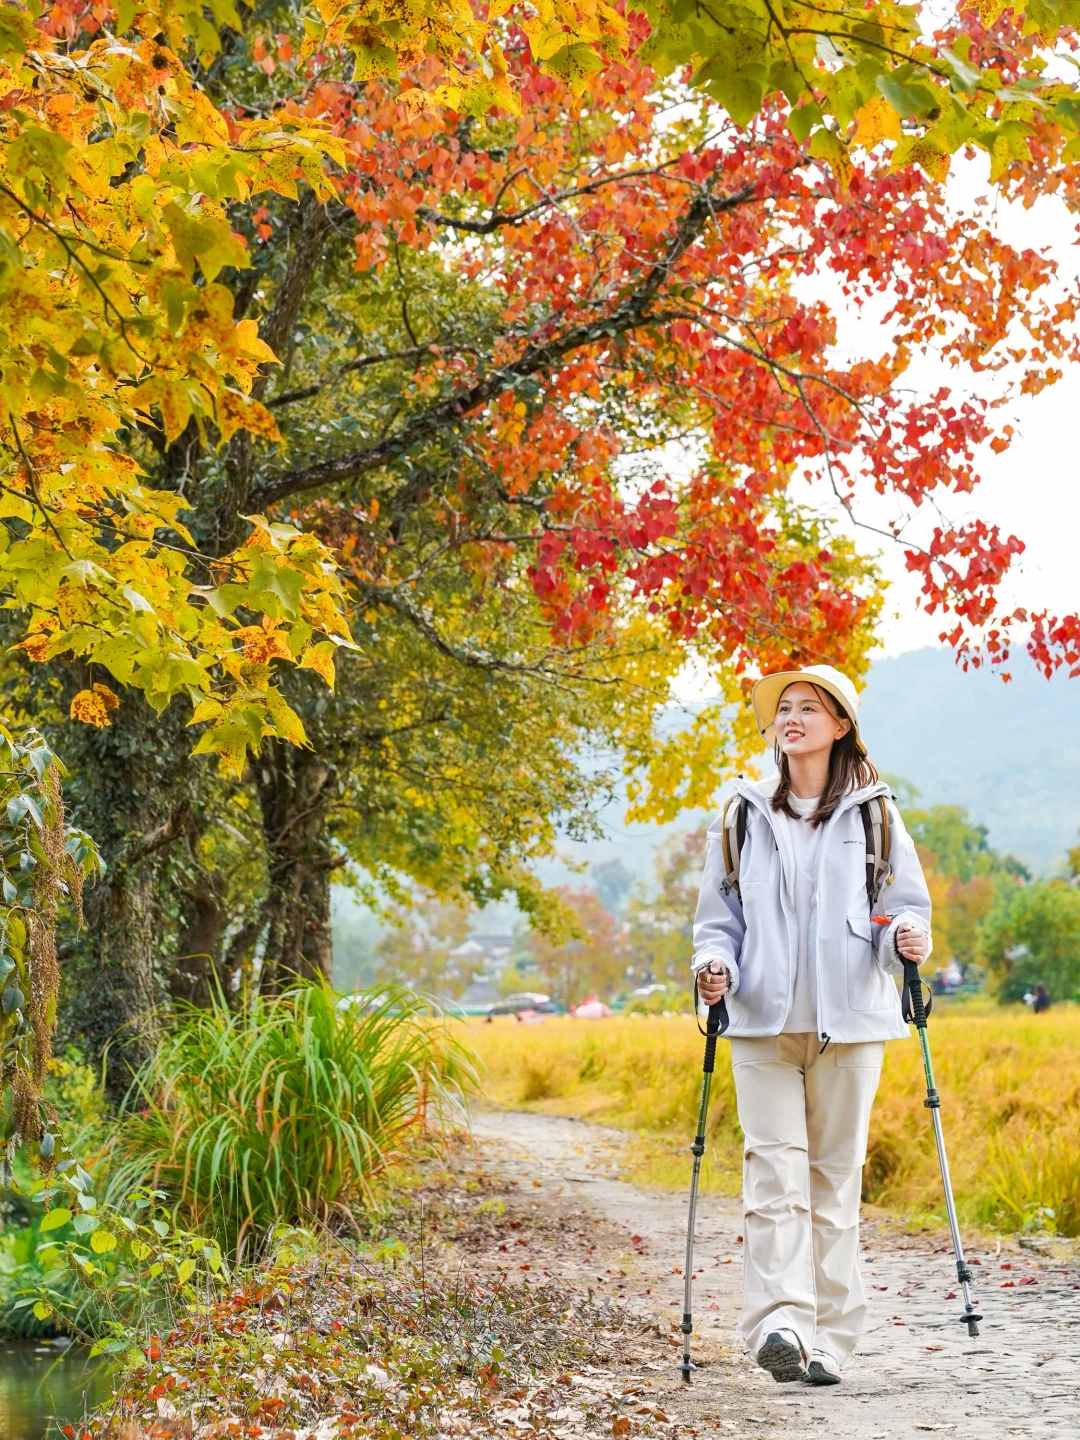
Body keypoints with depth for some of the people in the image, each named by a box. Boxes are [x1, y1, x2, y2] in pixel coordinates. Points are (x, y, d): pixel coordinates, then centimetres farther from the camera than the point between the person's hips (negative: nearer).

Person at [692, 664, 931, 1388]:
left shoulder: (873, 814, 9)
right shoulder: (745, 815, 13)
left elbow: (908, 903, 8)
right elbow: (719, 914, 15)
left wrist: (908, 937, -14)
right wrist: (714, 962, -5)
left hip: (849, 1018, -1)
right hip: (764, 1019, 1)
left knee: (836, 1174, 2)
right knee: (774, 1169, -12)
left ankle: (828, 1337, 8)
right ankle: (780, 1322, -19)